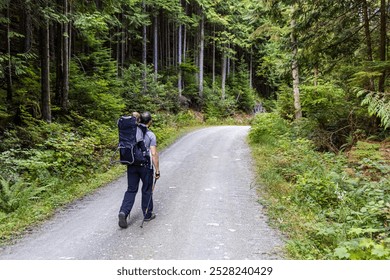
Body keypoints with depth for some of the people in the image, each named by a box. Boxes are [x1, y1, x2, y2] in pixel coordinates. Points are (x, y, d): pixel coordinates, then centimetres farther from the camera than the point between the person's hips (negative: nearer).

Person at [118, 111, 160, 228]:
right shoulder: (151, 135, -10)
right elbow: (154, 154, -14)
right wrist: (157, 170, -9)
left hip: (131, 165, 3)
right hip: (145, 166, -3)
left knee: (131, 190, 10)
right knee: (147, 190, 12)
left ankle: (123, 212, -6)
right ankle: (147, 215, 23)